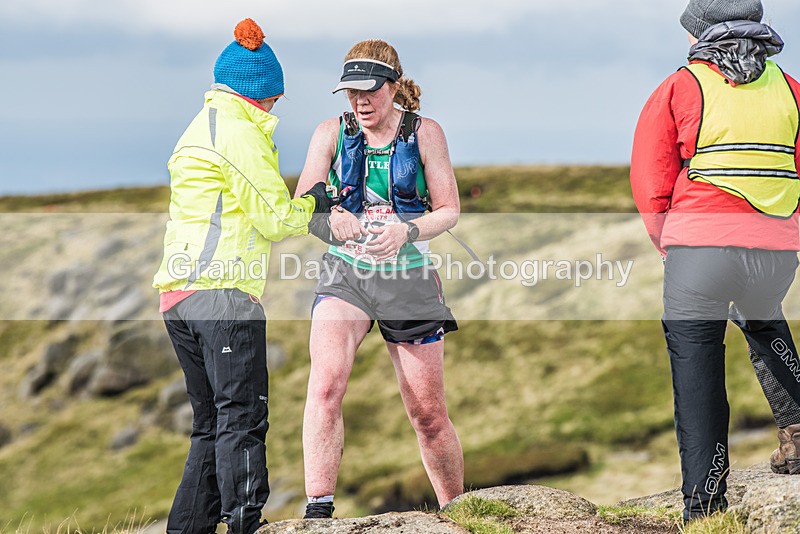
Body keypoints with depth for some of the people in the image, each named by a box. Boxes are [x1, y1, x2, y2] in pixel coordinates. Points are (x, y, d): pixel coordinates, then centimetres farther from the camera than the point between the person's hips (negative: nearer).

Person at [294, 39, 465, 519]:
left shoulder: (424, 133, 1)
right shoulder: (332, 133, 3)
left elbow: (449, 210, -1)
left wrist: (407, 232, -21)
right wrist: (330, 218, -25)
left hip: (408, 275, 0)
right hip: (345, 273, 0)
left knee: (428, 413, 5)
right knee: (326, 382, -26)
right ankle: (318, 510, -30)